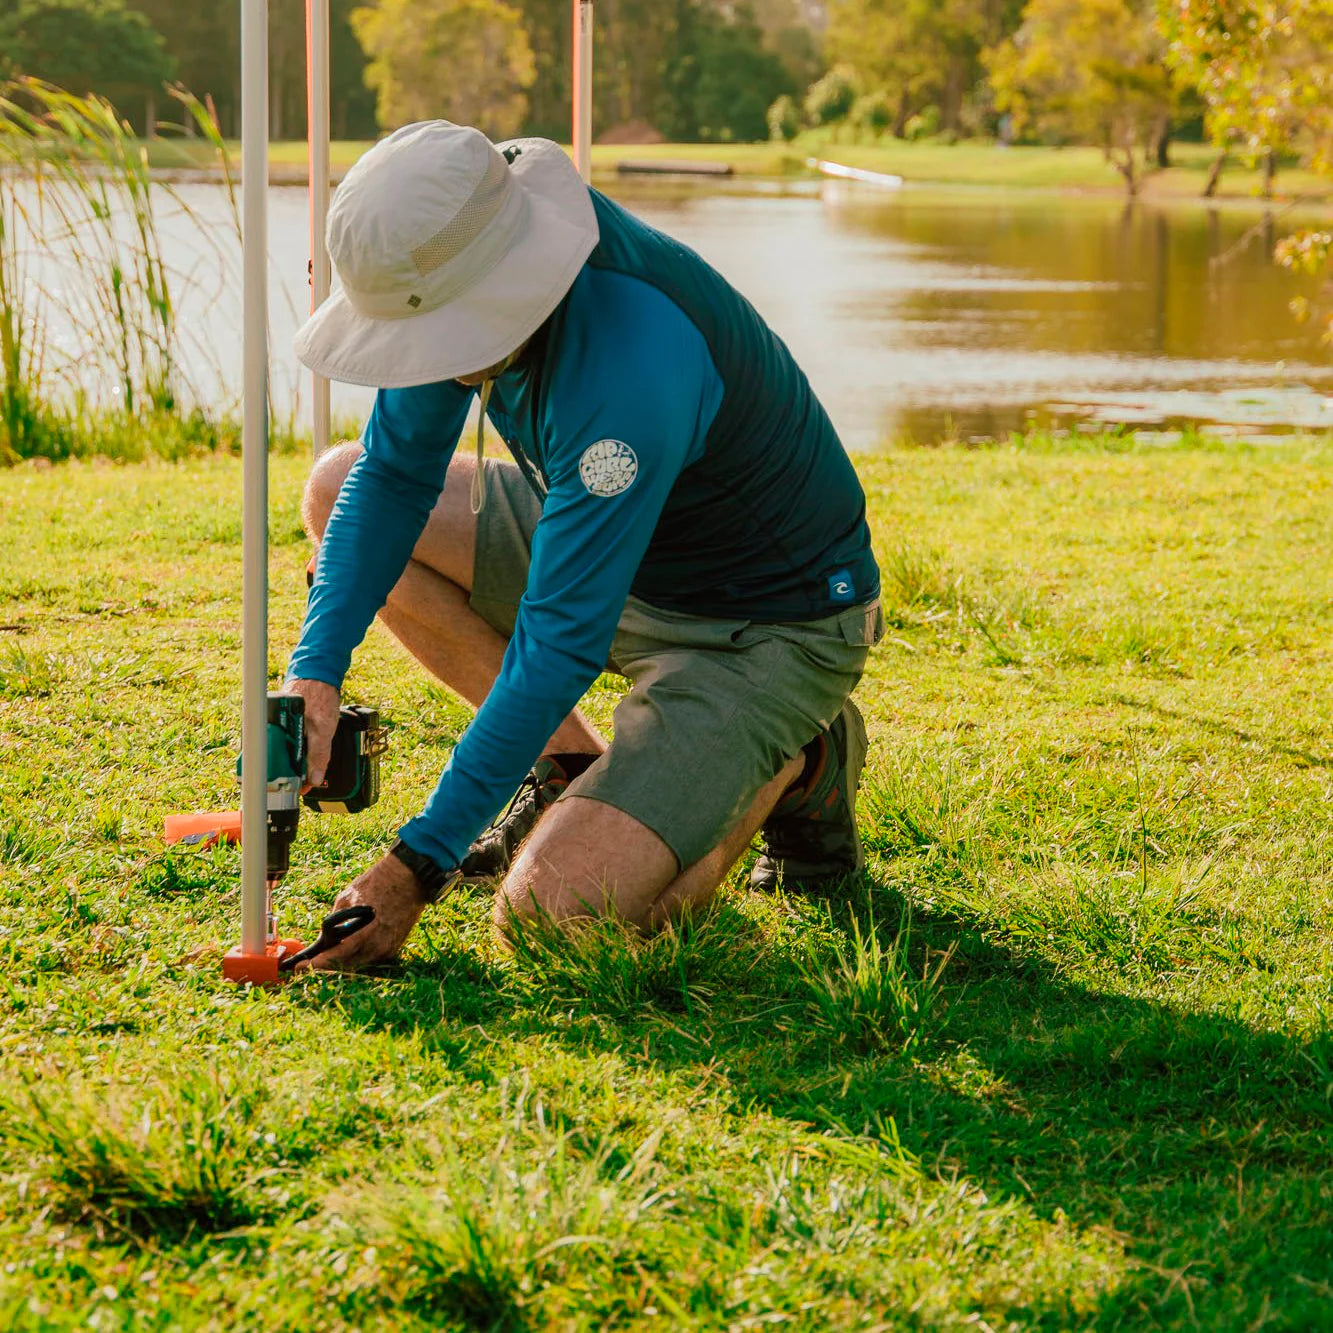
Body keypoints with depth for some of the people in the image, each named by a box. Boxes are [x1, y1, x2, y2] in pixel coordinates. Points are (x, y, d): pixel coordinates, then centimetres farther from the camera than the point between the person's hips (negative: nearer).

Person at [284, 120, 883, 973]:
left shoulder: (626, 365, -38)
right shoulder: (465, 266, -13)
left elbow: (562, 645, -34)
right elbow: (394, 471, -1)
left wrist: (417, 868, -31)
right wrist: (317, 671, -16)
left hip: (769, 627, -8)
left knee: (553, 909, -25)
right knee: (341, 491, 1)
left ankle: (792, 767, 3)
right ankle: (573, 767, 7)